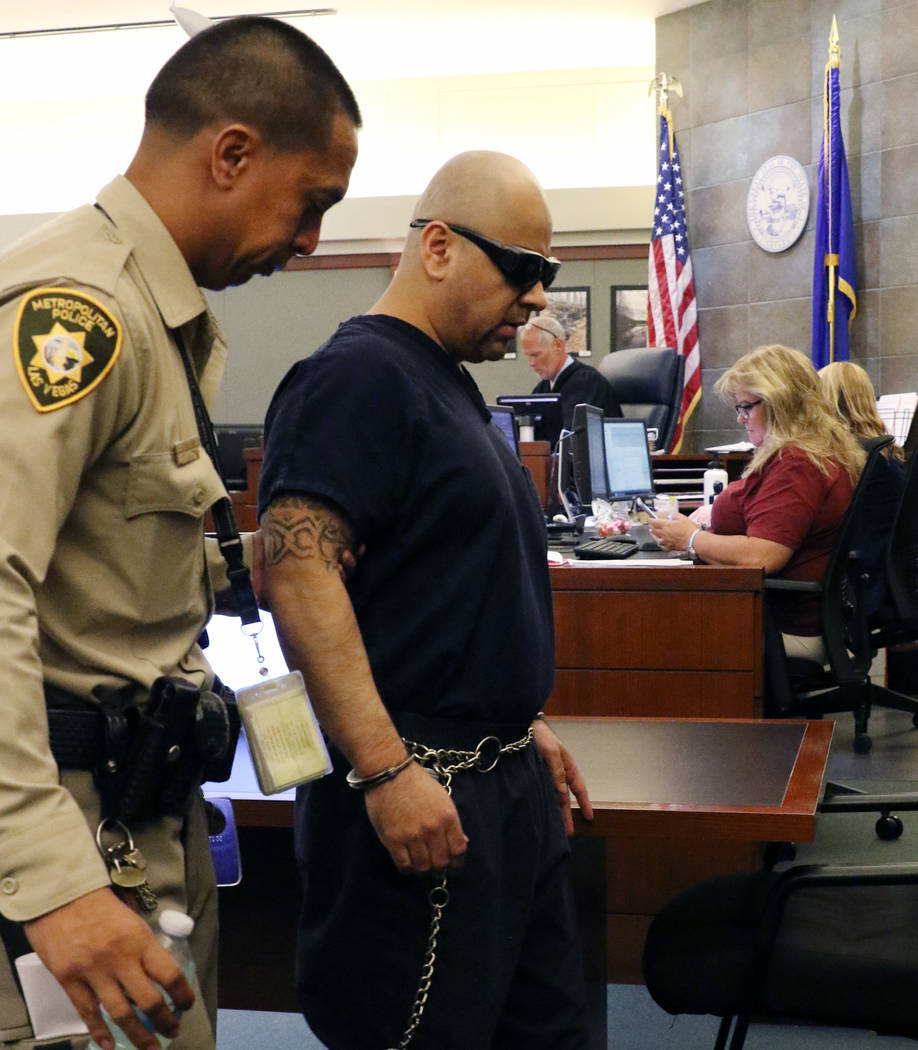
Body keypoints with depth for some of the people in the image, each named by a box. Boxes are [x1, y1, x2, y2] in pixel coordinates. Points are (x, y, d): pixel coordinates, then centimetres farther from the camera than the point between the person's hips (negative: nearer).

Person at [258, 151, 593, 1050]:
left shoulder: (448, 386, 18)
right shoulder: (357, 376, -13)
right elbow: (297, 570, -24)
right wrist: (385, 770, -27)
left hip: (509, 782, 10)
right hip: (420, 801, -10)